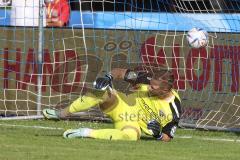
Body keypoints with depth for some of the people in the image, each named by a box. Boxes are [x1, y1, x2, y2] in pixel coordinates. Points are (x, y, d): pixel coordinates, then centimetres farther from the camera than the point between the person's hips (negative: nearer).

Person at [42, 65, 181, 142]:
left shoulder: (174, 110, -20)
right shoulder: (147, 78, -15)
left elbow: (166, 138, -8)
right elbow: (118, 72, -4)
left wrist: (158, 134, -30)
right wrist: (108, 78, -24)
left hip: (133, 124, -3)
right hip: (124, 106, 3)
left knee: (131, 135, -42)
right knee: (104, 92, -29)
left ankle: (87, 133, -26)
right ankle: (61, 114, -18)